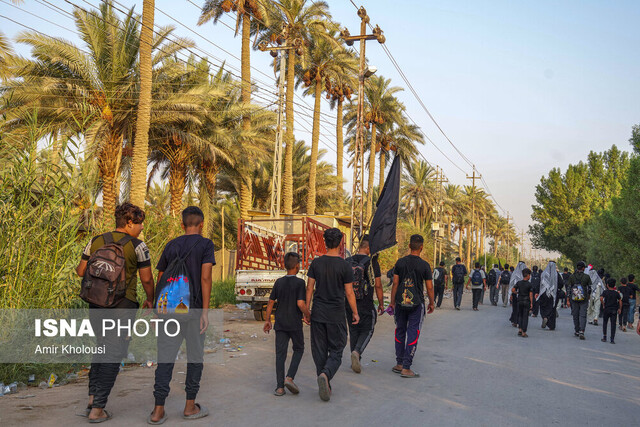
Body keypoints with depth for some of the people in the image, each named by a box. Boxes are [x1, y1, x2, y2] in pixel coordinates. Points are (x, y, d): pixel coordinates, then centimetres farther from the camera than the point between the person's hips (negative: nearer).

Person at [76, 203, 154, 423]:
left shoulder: (96, 241, 5)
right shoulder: (137, 245, -8)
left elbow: (81, 271, 10)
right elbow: (147, 279, -6)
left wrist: (77, 268, 33)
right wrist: (150, 300, 11)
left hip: (97, 304, 5)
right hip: (122, 306, -5)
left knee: (102, 348, 24)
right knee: (114, 355, 4)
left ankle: (92, 398, 19)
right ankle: (97, 409, 7)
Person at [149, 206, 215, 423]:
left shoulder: (171, 246, 11)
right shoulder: (205, 245, -2)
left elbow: (159, 280, 11)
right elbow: (205, 277, -13)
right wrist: (205, 311, -12)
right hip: (193, 308, -3)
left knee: (165, 357, 5)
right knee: (195, 356, 10)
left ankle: (158, 410, 2)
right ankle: (190, 406, 16)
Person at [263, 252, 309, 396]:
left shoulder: (279, 282, 5)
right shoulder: (299, 282, -10)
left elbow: (271, 302, 7)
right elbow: (300, 304, -19)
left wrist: (267, 320, 17)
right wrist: (307, 315, -1)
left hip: (280, 323, 4)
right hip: (295, 323, -4)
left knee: (280, 353, 5)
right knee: (298, 349, 15)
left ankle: (280, 387, 4)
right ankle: (289, 377, -1)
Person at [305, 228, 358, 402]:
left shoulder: (316, 263, 0)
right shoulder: (345, 266, -8)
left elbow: (309, 288, 1)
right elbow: (349, 293, -5)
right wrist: (355, 313, 7)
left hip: (318, 314, 3)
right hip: (336, 315, -3)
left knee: (319, 351, 12)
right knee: (336, 351, 7)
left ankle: (325, 386, 16)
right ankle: (325, 374, -19)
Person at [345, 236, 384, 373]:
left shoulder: (347, 262, 3)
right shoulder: (372, 262, -9)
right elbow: (378, 285, -7)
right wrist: (381, 304, 3)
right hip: (366, 304, -4)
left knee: (353, 331, 16)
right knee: (367, 331, 9)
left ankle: (356, 361, 20)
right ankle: (357, 352, -15)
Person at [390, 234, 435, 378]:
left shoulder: (400, 262, 0)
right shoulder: (424, 265, -7)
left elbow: (395, 283, 1)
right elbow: (429, 287, -3)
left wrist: (392, 301, 10)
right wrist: (432, 303, 11)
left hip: (400, 302, 3)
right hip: (416, 303, -3)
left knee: (400, 332, 15)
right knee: (412, 334, 1)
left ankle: (399, 364, 20)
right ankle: (406, 368, 0)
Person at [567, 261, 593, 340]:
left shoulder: (571, 276, -1)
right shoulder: (587, 277, -4)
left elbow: (569, 289, 0)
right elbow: (589, 289, 1)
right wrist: (588, 297, 19)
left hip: (574, 299, 1)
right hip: (584, 300, -1)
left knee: (575, 315, 12)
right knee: (583, 315, -1)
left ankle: (577, 331, 22)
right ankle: (581, 332, -15)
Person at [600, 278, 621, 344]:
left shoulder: (605, 292, -3)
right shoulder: (616, 293, 3)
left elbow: (601, 298, -17)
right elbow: (620, 301, 3)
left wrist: (603, 305, -4)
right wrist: (620, 309, 12)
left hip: (606, 309, -1)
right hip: (614, 310, 1)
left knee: (604, 323, 13)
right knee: (613, 324, 2)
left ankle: (604, 337, 13)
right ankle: (612, 339, -2)